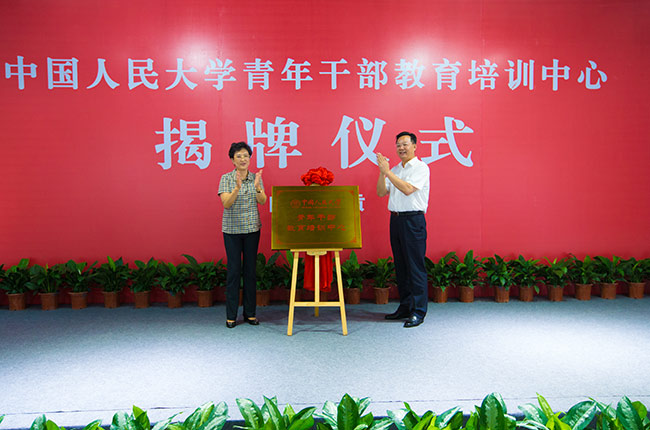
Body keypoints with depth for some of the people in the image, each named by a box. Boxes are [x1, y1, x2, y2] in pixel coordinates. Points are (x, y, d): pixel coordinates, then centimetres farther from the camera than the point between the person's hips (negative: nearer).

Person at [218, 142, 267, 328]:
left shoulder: (256, 178, 4)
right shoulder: (226, 179, -3)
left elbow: (263, 201, -7)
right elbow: (226, 204, -15)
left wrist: (257, 187, -26)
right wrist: (237, 188, -30)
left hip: (252, 229, 3)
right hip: (232, 230, -2)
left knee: (250, 270, 6)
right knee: (234, 270, -1)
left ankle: (250, 313, 16)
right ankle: (231, 315, 9)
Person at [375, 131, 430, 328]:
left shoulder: (421, 168, -5)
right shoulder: (395, 170, 16)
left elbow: (407, 189, -19)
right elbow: (381, 192, 9)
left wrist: (387, 171, -17)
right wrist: (382, 172, -5)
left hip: (413, 220, -7)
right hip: (395, 219, 7)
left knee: (415, 266, -6)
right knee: (401, 266, 11)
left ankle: (418, 312, 0)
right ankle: (405, 307, 21)